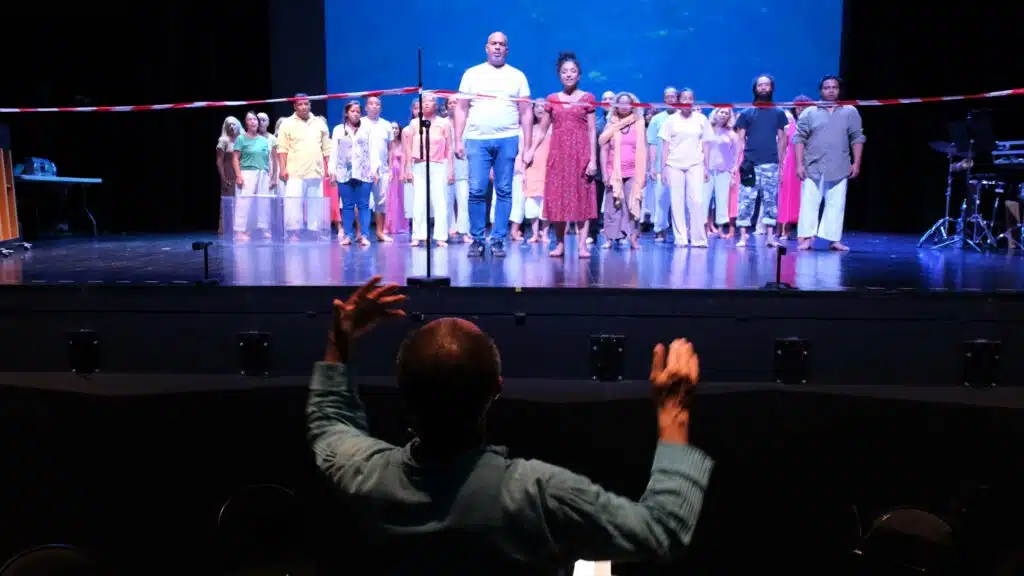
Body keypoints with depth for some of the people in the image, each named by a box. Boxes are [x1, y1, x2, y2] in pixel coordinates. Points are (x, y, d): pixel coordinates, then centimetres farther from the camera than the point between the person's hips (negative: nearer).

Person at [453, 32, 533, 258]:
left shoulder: (517, 76, 11)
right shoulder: (472, 74, 11)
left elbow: (526, 113, 8)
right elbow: (461, 109, 9)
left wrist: (528, 147, 1)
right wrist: (458, 140, -1)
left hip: (507, 140, 0)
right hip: (477, 140, 0)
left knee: (504, 192, 0)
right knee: (476, 191, -5)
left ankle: (498, 240, 7)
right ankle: (477, 240, 5)